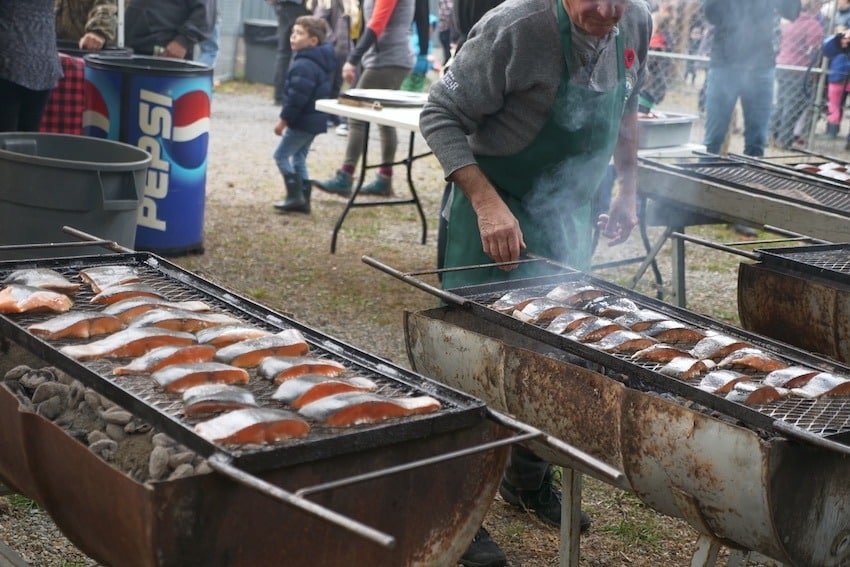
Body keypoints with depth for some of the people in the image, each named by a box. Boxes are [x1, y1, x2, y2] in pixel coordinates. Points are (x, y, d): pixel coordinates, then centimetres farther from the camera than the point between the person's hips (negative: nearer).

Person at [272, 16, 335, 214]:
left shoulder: (304, 65, -22)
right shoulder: (320, 61, 12)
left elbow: (296, 97, -24)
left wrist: (283, 120, -15)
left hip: (302, 121, -10)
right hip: (314, 120, 10)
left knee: (282, 155, -1)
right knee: (299, 157, 16)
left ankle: (295, 196, -2)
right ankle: (303, 199, 16)